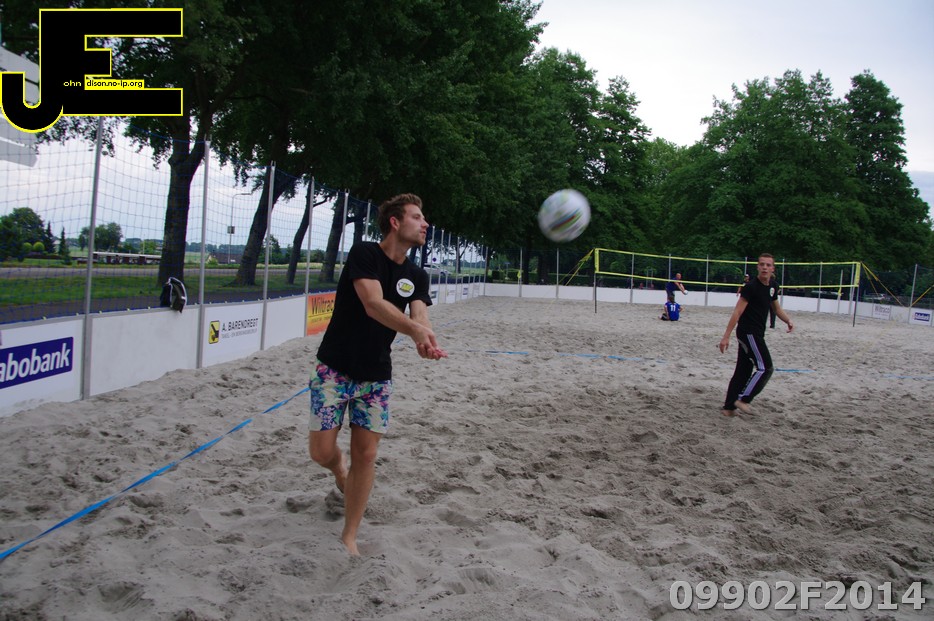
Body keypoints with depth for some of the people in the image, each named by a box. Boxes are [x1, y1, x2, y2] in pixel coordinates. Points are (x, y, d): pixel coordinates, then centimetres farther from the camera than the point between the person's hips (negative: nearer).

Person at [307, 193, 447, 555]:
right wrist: (414, 329, -46)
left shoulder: (417, 276, 5)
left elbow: (419, 316, -12)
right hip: (335, 369, -4)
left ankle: (349, 537, 16)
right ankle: (339, 469, 34)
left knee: (366, 455, 1)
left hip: (376, 376, 4)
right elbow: (373, 304, -29)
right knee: (321, 451, -4)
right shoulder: (364, 254, -13)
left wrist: (424, 339, -38)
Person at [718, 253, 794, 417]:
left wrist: (788, 321, 4)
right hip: (748, 332, -8)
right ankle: (743, 399, -6)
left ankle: (729, 407, 13)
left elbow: (777, 308, 25)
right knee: (765, 368, -12)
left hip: (756, 334, 8)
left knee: (743, 371, 9)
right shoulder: (751, 286, -15)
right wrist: (726, 337, -21)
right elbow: (738, 312, -18)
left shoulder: (771, 286, 10)